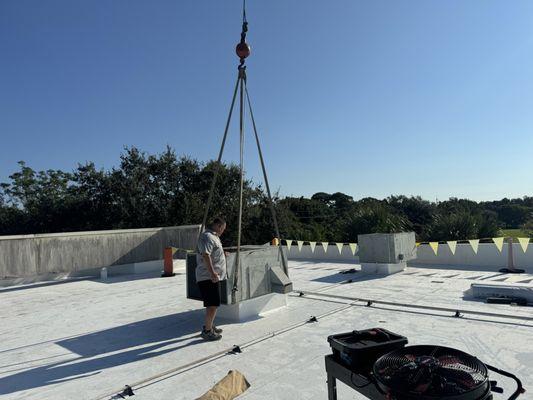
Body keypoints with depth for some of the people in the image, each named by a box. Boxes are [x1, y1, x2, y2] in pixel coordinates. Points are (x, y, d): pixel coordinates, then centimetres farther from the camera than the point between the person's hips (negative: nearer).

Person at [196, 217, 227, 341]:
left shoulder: (213, 236, 18)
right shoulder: (207, 237, -16)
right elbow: (205, 255, -27)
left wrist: (222, 253, 47)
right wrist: (212, 273, -31)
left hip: (213, 276, 11)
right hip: (208, 277, -11)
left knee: (212, 304, 19)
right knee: (213, 304, -8)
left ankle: (210, 326, 31)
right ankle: (207, 331, 0)